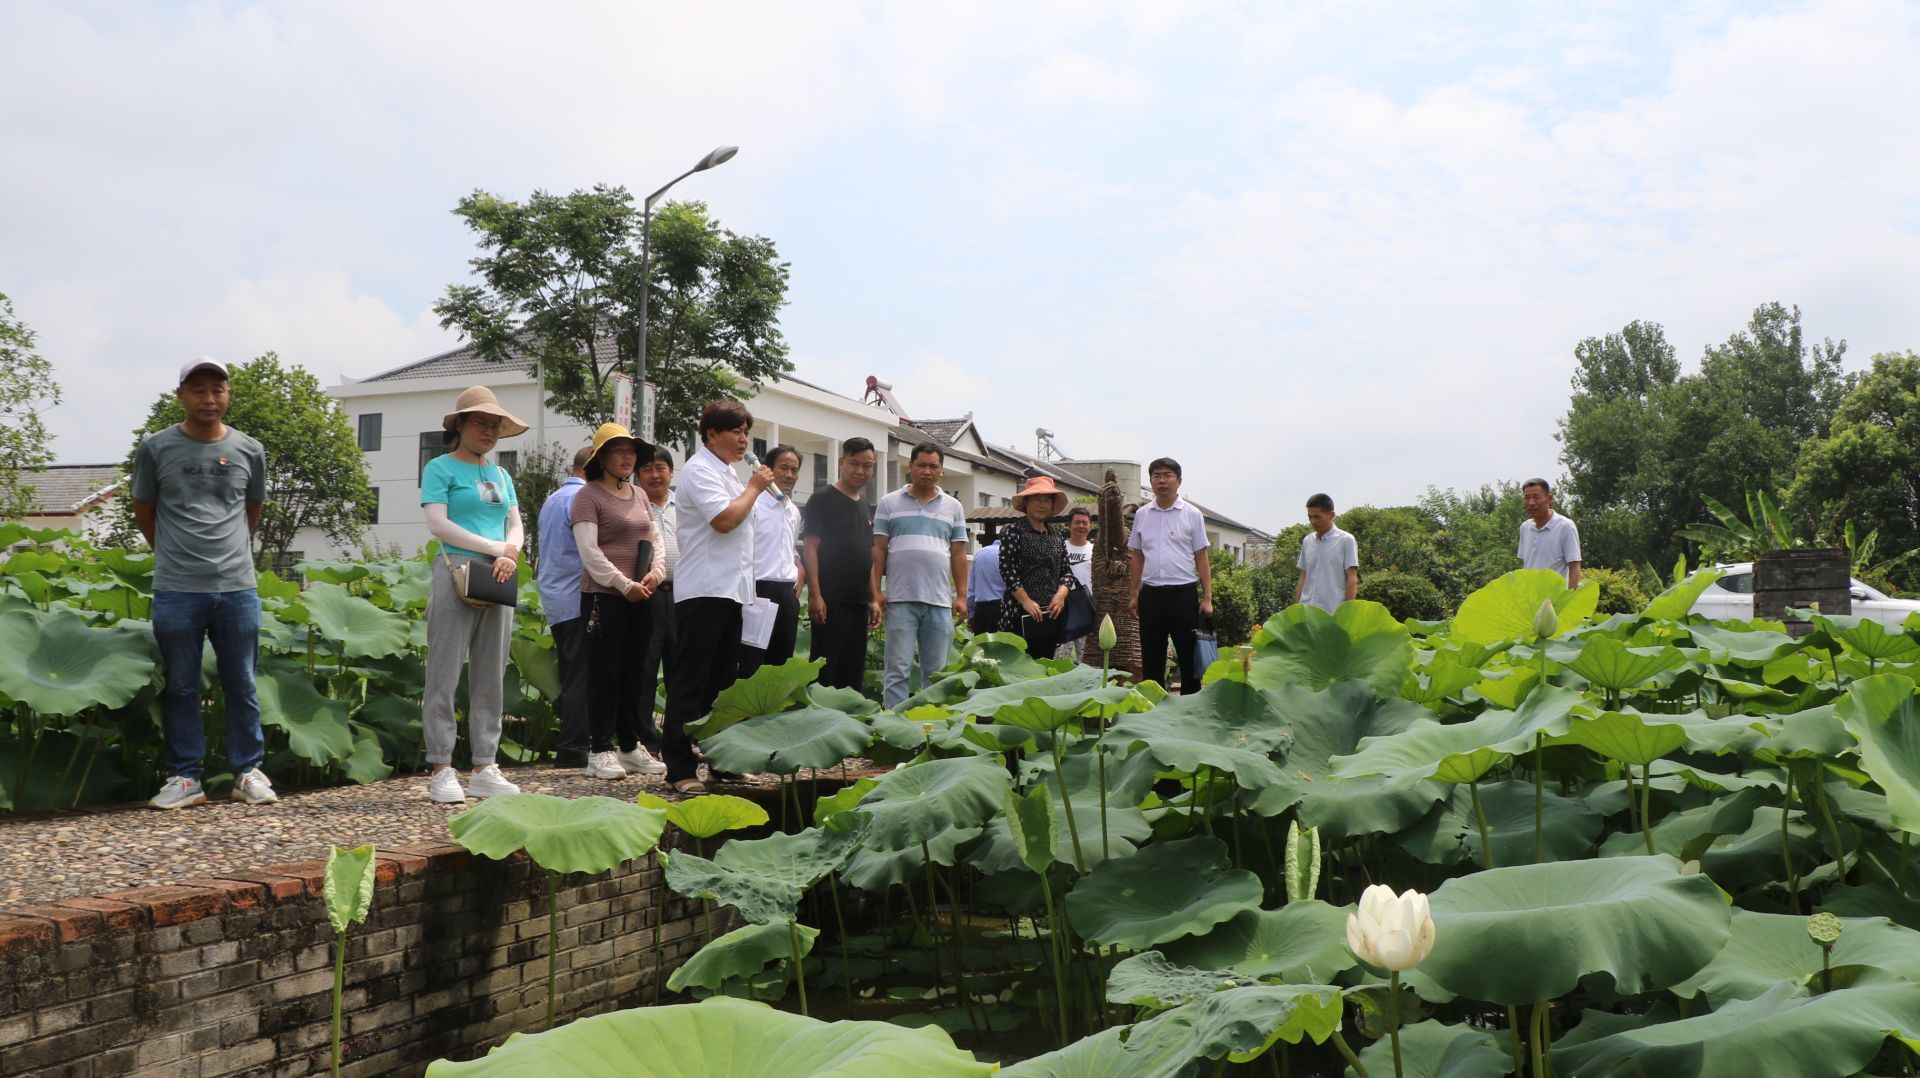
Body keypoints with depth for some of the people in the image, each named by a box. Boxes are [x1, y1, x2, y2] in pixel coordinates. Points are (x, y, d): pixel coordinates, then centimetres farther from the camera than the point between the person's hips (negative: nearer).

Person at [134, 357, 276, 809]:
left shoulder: (249, 451, 6)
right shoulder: (156, 448, 1)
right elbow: (143, 512, 12)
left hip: (238, 587, 1)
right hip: (176, 590, -1)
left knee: (241, 686, 7)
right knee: (181, 687, 6)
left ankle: (249, 772, 16)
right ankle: (186, 776, 15)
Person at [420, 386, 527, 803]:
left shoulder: (500, 475, 20)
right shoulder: (441, 467, 3)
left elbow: (516, 524, 16)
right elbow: (437, 524, -8)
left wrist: (511, 553, -7)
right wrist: (496, 547, -11)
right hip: (456, 574, -6)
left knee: (490, 678, 6)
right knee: (445, 675, -5)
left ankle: (483, 769, 10)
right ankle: (441, 770, -2)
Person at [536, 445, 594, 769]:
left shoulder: (551, 500, 19)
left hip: (554, 601, 9)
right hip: (578, 598, -9)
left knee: (570, 677, 13)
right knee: (581, 677, -7)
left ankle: (566, 745, 16)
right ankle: (572, 748, -7)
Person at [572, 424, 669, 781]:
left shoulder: (640, 496, 16)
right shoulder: (589, 496, -5)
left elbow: (655, 542, 18)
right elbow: (589, 551, -13)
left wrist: (656, 572, -2)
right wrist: (624, 585, -17)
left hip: (640, 598, 7)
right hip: (603, 596, -7)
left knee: (633, 672, 11)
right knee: (605, 673, -3)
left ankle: (630, 747, 19)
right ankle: (600, 751, 1)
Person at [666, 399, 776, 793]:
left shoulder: (727, 473, 19)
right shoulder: (700, 471, -10)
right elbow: (725, 519, -22)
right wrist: (754, 487, -9)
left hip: (730, 591, 9)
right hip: (703, 592, -9)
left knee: (723, 680, 13)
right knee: (690, 682, -6)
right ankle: (680, 768, -3)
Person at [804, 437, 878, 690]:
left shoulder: (864, 509, 18)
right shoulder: (823, 500, -3)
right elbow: (811, 548, -9)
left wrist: (872, 600, 15)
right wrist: (815, 595, -17)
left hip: (858, 602, 7)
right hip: (830, 601, -7)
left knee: (853, 673, 10)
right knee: (824, 671, -7)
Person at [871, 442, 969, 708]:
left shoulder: (953, 507, 12)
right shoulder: (889, 503, 7)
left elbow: (958, 554, 12)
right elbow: (879, 551, 5)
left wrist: (961, 596, 5)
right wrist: (876, 594, -2)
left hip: (940, 601, 2)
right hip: (900, 600, -2)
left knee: (936, 673, 6)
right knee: (898, 671, -2)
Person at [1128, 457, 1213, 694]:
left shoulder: (1192, 515, 1)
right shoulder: (1142, 514, 9)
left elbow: (1201, 559, 0)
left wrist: (1207, 598, -6)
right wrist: (1134, 595, 10)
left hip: (1183, 594, -3)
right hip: (1150, 594, 3)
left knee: (1189, 658, 1)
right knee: (1151, 660, 9)